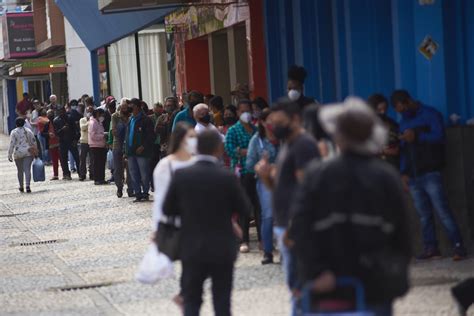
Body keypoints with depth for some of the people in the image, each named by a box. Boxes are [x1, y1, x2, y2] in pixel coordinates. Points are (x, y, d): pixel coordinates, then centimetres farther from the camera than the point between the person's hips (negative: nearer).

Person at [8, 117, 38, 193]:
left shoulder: (14, 132, -4)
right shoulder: (28, 131, 5)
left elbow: (12, 144, -8)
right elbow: (34, 142, 8)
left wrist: (10, 155, -5)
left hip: (18, 154, -1)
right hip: (28, 153, 1)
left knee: (20, 170, 14)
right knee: (27, 169, -7)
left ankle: (21, 187, 26)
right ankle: (27, 185, -24)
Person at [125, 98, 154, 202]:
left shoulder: (145, 120, -7)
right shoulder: (130, 120, 17)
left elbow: (151, 136, -11)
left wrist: (143, 147, -19)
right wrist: (126, 151, 14)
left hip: (142, 151, -7)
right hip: (131, 151, 7)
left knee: (144, 174, -1)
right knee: (134, 175, 8)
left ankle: (145, 193, 8)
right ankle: (138, 194, 14)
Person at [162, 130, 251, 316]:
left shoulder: (181, 175, -8)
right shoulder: (227, 178, -14)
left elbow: (167, 209, -1)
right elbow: (244, 209, -4)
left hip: (192, 249, 1)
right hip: (222, 250, -1)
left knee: (191, 301, 10)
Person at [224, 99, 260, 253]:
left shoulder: (257, 130, 12)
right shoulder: (233, 131, 2)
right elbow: (229, 149, -10)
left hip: (258, 171, 3)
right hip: (242, 172, -3)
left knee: (260, 206, 3)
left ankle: (262, 239, 10)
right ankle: (244, 241, 5)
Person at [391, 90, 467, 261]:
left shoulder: (430, 115, 1)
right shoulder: (403, 123, 21)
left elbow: (439, 136, -11)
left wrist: (416, 136, -20)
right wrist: (404, 172, 11)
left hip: (430, 173, -6)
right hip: (413, 176, 6)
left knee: (443, 211, -12)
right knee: (424, 215, 3)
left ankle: (458, 246, -12)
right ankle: (431, 248, 4)